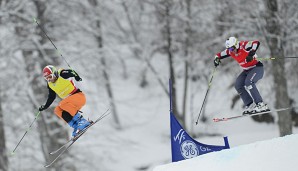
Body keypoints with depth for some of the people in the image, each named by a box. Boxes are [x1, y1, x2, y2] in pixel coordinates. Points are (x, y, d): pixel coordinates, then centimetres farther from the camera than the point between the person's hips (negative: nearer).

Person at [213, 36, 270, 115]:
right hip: (247, 70, 9)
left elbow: (256, 43, -37)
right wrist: (216, 59, -10)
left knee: (248, 82, -29)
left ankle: (260, 105, -30)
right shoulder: (230, 51, -2)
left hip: (257, 67, -9)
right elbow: (220, 55, 13)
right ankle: (250, 105, -3)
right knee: (238, 85, -3)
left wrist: (251, 53, -51)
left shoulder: (243, 46, -24)